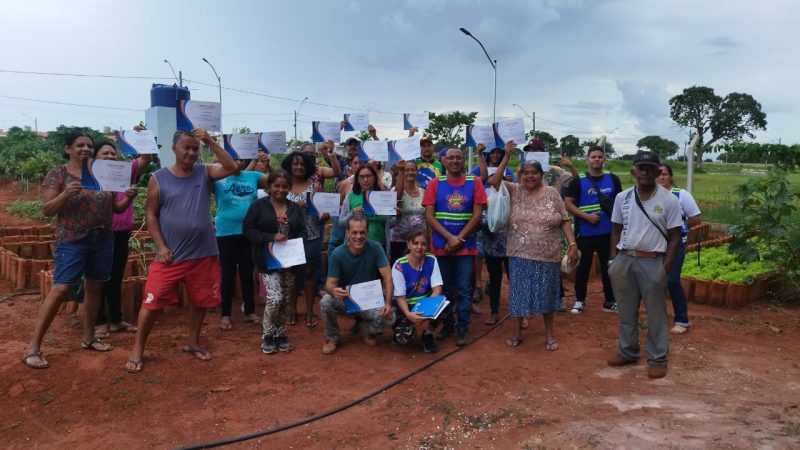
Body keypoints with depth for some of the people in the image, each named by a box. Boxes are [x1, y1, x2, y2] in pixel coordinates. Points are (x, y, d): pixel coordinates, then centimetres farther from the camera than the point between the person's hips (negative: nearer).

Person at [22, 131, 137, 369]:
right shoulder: (57, 174, -2)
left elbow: (115, 208, 13)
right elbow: (46, 209, -7)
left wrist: (128, 198, -8)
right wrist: (66, 194, -24)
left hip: (103, 240, 5)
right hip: (72, 241, -5)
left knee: (94, 287, 10)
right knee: (60, 289, -10)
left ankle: (88, 337, 25)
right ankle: (33, 347, -3)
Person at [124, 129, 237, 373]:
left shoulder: (205, 172, 3)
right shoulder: (159, 178, -2)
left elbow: (231, 168, -12)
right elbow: (150, 213, -1)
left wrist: (211, 141, -15)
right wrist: (161, 246, -8)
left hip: (203, 254, 3)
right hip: (170, 255, -2)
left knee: (201, 301, 13)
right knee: (153, 301, -1)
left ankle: (192, 343, 33)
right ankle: (137, 349, 15)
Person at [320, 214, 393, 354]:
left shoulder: (375, 248, -16)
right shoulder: (337, 254, -16)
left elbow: (387, 277, -20)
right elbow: (329, 284, -18)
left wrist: (388, 303, -35)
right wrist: (334, 291, -44)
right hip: (345, 298, 1)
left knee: (382, 316, -30)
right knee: (325, 302, -30)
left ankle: (369, 332, 8)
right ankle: (332, 338, -1)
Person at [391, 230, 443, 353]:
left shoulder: (431, 260, -9)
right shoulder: (399, 266, -17)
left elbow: (437, 288, -14)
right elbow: (400, 297, -17)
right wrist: (408, 314, -37)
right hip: (405, 307, -3)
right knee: (405, 338, -27)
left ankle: (428, 334, -3)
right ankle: (399, 328, 12)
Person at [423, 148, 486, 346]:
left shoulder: (474, 183, 0)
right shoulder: (435, 184, 1)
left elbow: (477, 215, -3)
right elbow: (429, 216, -5)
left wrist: (458, 239, -10)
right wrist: (449, 237, -14)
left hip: (466, 245, -1)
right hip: (440, 245, 1)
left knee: (464, 289, 2)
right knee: (444, 288, 10)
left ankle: (462, 328, 12)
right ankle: (447, 324, 24)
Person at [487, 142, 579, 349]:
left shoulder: (552, 193, 0)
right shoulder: (514, 191, 0)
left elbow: (564, 221, 2)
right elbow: (494, 181, -13)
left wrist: (572, 244, -7)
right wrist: (507, 156, -18)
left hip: (548, 256, 0)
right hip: (520, 255, 0)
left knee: (547, 293, 10)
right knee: (519, 292, 8)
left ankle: (549, 333, 25)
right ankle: (517, 331, 24)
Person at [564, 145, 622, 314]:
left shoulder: (613, 179, 6)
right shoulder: (578, 181, -2)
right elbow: (568, 203, -5)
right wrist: (586, 216, -16)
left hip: (608, 232, 2)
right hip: (585, 233, -2)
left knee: (608, 267, 9)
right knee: (583, 267, 6)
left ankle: (610, 301, 20)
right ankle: (580, 300, 18)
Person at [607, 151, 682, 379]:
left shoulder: (669, 200, -5)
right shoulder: (622, 197, 4)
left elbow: (674, 238, -3)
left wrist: (665, 268, -9)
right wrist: (614, 260, 3)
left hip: (652, 262, -3)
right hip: (624, 260, 4)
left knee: (656, 313, 5)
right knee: (626, 310, 15)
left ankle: (658, 359, 17)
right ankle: (628, 351, 30)